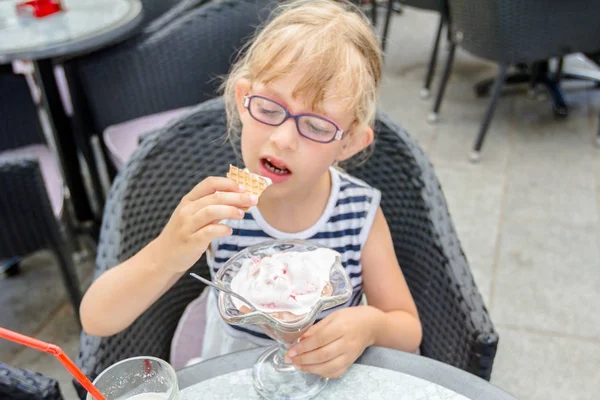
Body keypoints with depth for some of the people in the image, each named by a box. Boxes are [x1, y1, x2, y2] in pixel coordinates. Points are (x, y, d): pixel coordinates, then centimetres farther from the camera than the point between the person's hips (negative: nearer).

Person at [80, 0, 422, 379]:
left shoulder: (362, 213, -18)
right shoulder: (213, 208, -19)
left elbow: (409, 330, -7)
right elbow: (96, 320, -20)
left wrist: (371, 325, -29)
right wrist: (165, 255, -39)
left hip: (336, 380, 1)